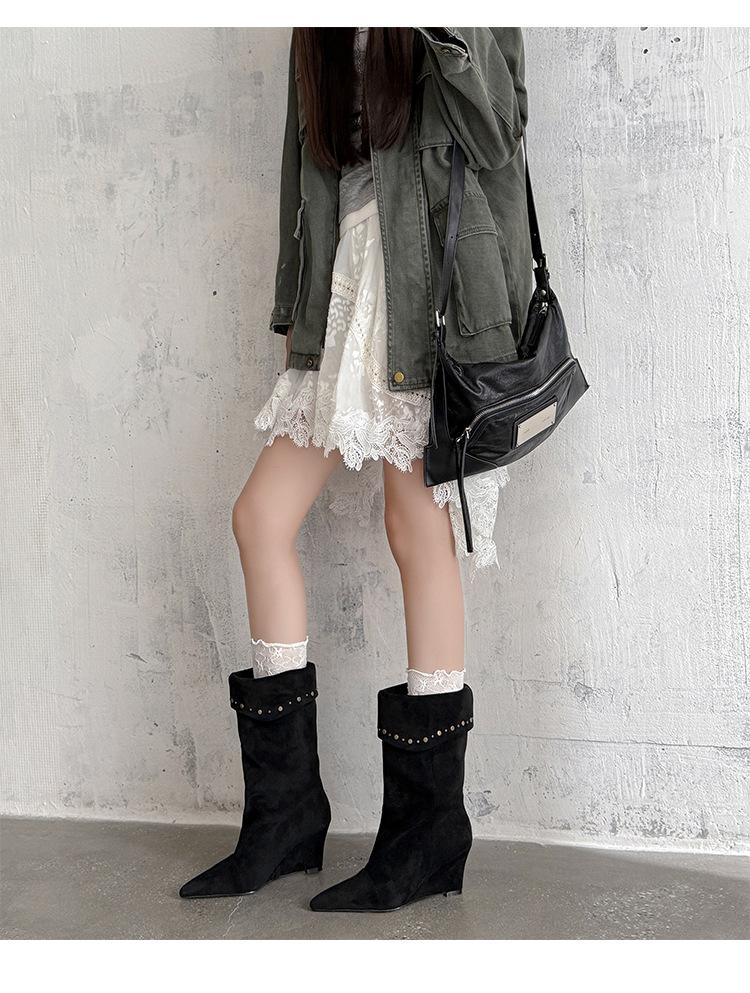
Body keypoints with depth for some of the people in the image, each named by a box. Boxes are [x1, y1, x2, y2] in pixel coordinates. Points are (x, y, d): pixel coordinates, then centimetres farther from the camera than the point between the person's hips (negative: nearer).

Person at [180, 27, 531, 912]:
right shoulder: (320, 43, 20)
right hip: (342, 305, 7)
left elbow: (494, 133, -9)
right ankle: (286, 814, 9)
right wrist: (295, 310, 17)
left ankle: (429, 833, 5)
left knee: (418, 530, -7)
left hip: (434, 298, -7)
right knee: (261, 514, 0)